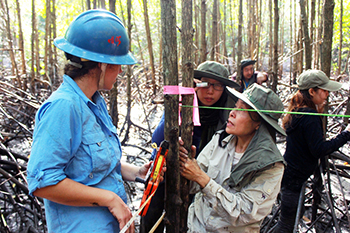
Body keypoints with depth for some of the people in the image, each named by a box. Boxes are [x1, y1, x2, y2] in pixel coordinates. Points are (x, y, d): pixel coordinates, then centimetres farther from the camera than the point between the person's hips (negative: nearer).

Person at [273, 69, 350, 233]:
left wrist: (319, 110, 10)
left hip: (289, 173, 10)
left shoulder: (297, 111, 6)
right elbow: (319, 150, -25)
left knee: (288, 219, 22)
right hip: (295, 178, -10)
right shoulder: (310, 117, -23)